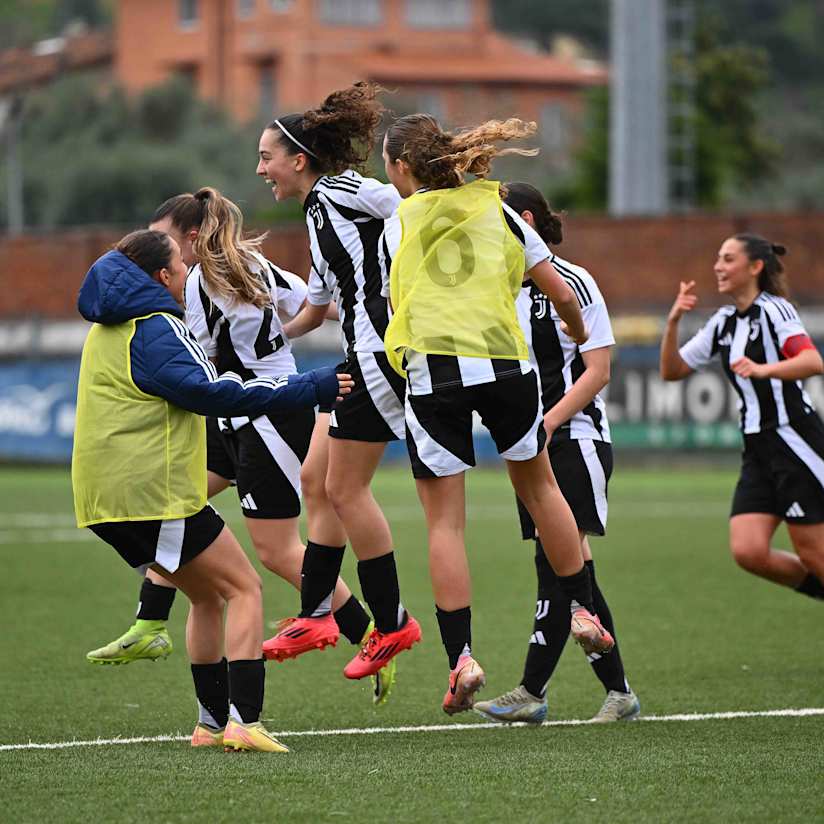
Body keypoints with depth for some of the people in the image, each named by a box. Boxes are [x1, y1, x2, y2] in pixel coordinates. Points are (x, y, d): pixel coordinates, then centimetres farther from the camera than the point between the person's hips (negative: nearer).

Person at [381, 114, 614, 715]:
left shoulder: (397, 225, 10)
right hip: (505, 362, 2)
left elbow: (398, 301, 15)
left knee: (445, 521, 3)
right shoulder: (495, 209, 12)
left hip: (431, 371, -1)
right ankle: (583, 611, 28)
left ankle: (461, 656, -4)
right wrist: (579, 331, 32)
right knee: (538, 486, 23)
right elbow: (561, 291, 12)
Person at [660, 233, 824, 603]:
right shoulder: (723, 323, 14)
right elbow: (671, 370, 17)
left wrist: (764, 369, -40)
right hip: (758, 448, 7)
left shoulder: (774, 309, -9)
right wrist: (673, 321, 2)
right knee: (748, 551, -8)